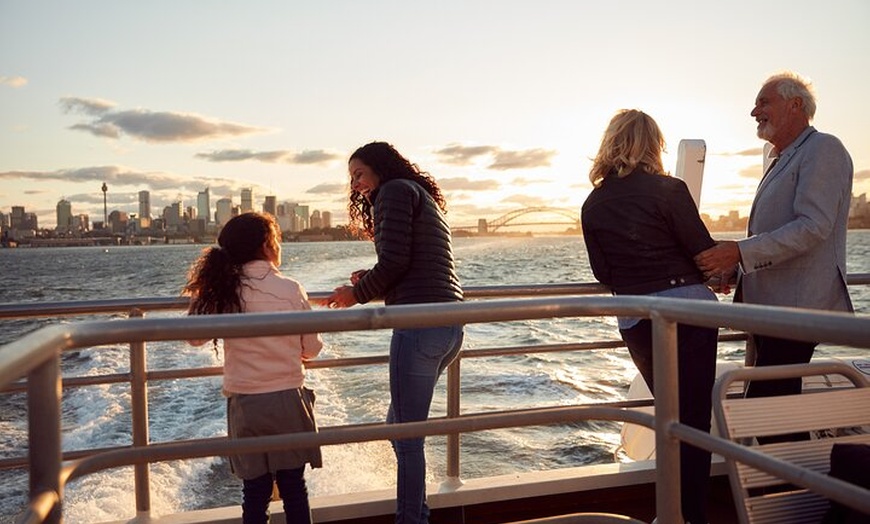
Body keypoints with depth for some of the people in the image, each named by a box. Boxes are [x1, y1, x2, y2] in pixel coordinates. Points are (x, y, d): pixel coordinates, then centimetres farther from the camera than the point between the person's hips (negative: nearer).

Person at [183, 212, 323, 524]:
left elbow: (195, 337, 8)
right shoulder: (291, 290, -9)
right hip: (288, 401, -1)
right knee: (294, 490, 12)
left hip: (245, 404, 2)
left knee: (255, 493, 14)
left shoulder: (224, 291, -5)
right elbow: (312, 349, -1)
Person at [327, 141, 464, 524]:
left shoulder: (395, 190, -1)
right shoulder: (426, 198, 26)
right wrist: (374, 282, 16)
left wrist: (357, 293, 2)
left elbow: (394, 260, -13)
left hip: (420, 324, -10)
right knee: (399, 424, 21)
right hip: (449, 326, 10)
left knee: (407, 435, 0)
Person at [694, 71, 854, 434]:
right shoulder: (782, 160, 22)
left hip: (796, 307, -10)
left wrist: (740, 252, -23)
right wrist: (733, 269, 12)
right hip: (769, 305, 10)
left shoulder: (823, 150, -8)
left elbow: (813, 227, -21)